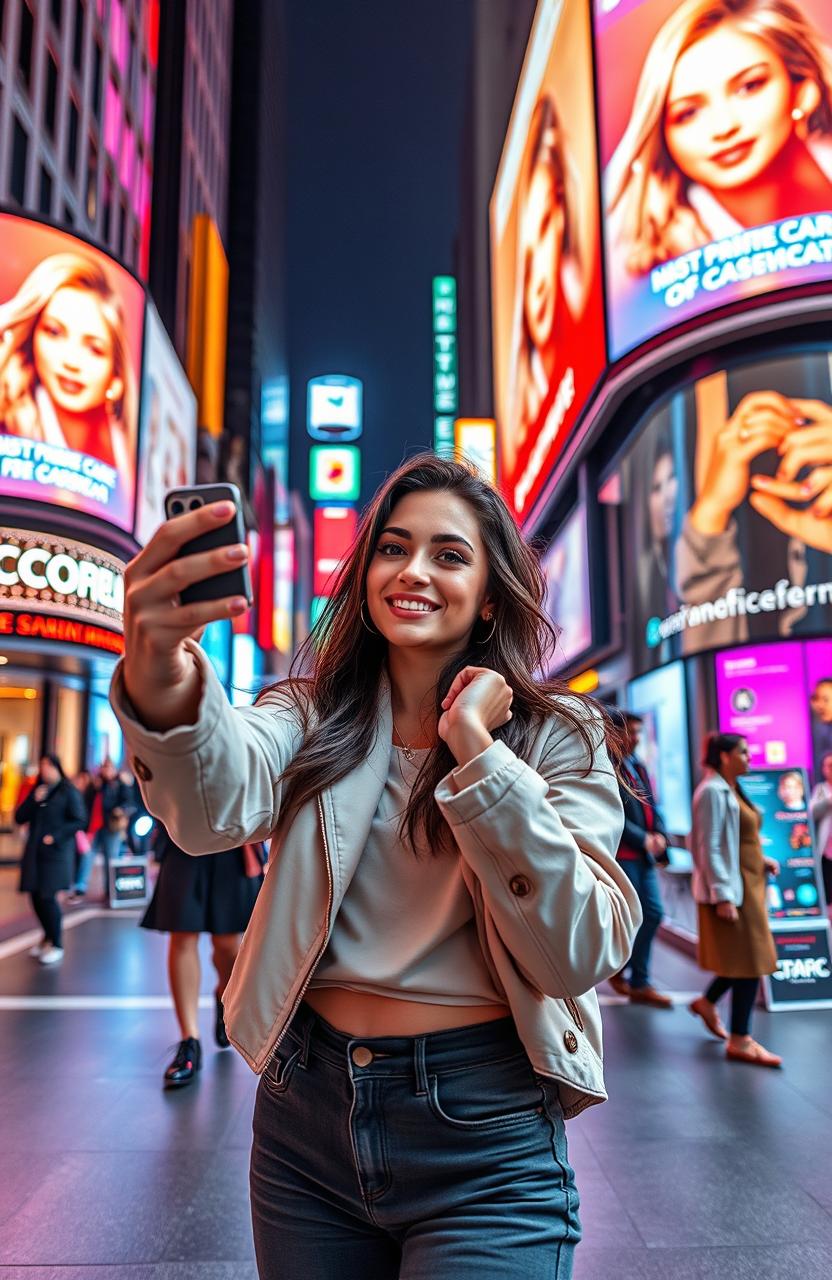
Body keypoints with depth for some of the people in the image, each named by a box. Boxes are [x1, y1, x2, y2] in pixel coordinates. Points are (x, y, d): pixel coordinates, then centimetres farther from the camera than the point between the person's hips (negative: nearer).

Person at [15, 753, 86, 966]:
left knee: (48, 896, -8)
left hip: (57, 852, -5)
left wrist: (55, 837, -15)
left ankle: (56, 946, 4)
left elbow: (78, 821, -8)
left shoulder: (68, 792, -3)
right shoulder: (37, 791, 14)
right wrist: (34, 800, -7)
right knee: (36, 896, 6)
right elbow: (20, 817, 8)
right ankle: (48, 937, 26)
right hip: (34, 852, 5)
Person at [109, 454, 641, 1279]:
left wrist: (474, 749, -20)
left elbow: (578, 954, -15)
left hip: (481, 1142, -2)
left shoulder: (558, 738, -4)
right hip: (304, 1113, 3)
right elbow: (223, 802, -23)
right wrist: (162, 689, -45)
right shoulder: (312, 711, -1)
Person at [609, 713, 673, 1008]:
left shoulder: (638, 767, 15)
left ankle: (640, 984, 19)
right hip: (622, 854, -8)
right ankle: (617, 969, 20)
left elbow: (652, 806, 17)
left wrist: (660, 834, -1)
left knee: (653, 914, 8)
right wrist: (644, 839, -16)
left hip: (645, 854, 8)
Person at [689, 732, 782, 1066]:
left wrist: (762, 860, 7)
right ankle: (739, 1041, 8)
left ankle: (707, 1002, 34)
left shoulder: (732, 790, 14)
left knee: (747, 958, 15)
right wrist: (723, 896, -22)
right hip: (731, 888, -10)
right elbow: (710, 848, -20)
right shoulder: (713, 792, -16)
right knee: (749, 962, -3)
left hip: (749, 884, 10)